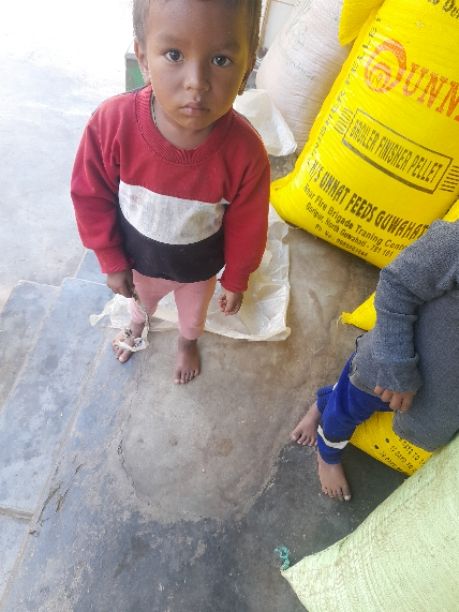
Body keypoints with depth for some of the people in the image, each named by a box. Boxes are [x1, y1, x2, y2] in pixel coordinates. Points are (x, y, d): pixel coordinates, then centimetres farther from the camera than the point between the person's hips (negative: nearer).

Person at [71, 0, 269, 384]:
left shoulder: (245, 153, -35)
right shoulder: (111, 124, -34)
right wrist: (112, 262, -7)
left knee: (193, 312, 32)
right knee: (142, 300, 36)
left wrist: (236, 281, -2)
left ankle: (187, 342, 69)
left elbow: (247, 229, -17)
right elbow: (91, 198, -16)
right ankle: (138, 325, 73)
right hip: (138, 260, 1)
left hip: (199, 269, -1)